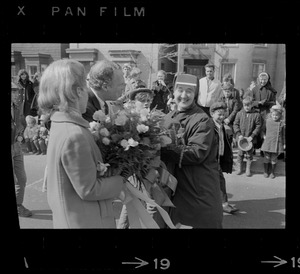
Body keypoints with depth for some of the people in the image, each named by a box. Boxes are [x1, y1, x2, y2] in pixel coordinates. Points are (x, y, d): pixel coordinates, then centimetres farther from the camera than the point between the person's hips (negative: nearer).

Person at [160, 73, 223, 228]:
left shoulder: (203, 120, -15)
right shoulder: (168, 118, 7)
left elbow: (197, 153, -23)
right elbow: (162, 144, 14)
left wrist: (164, 149, -25)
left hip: (200, 186, -6)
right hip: (174, 183, 6)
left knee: (205, 223, 9)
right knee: (170, 222, 19)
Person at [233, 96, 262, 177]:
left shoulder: (256, 114, -7)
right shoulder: (239, 113, -1)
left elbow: (258, 127, -5)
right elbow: (235, 124, 2)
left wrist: (252, 136, -11)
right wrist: (239, 134, -9)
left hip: (250, 139, -1)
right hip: (241, 138, 1)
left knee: (249, 154, 9)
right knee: (240, 153, 10)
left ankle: (248, 169, 24)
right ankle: (239, 168, 25)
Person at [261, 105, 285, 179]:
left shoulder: (282, 123, -4)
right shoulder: (268, 121, -3)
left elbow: (284, 134, 3)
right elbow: (264, 130, 13)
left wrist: (284, 144, 6)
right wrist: (264, 136, 2)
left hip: (277, 144, 0)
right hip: (268, 143, 1)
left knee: (274, 159, 9)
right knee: (267, 158, 8)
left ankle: (272, 172, 25)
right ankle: (266, 171, 24)